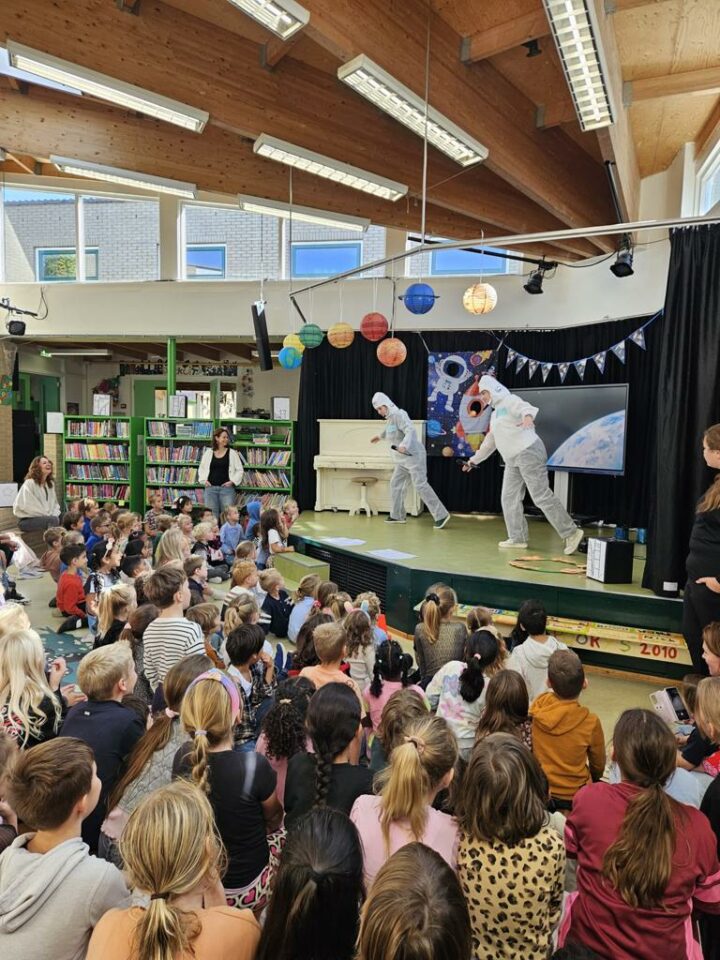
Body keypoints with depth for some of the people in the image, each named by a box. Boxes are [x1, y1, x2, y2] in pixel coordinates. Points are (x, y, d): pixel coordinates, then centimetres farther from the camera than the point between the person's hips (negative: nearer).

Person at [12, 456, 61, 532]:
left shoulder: (51, 484, 12)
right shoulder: (29, 483, -11)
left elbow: (55, 503, 14)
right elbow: (29, 507, -18)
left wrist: (54, 515, -6)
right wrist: (48, 516, -17)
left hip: (46, 517, 7)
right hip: (26, 520, -7)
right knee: (53, 520, -32)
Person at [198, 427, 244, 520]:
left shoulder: (232, 453, 1)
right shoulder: (208, 453, 8)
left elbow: (239, 470, 3)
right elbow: (201, 468, 17)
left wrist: (232, 481, -7)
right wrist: (204, 480, 4)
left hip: (227, 487, -2)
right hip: (210, 487, 2)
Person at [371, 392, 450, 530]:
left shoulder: (399, 415, -16)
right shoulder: (389, 418, 14)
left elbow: (410, 431, -30)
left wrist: (404, 445, -46)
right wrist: (380, 436, 53)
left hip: (413, 456, -10)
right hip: (403, 459, 10)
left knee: (421, 486, -13)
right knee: (396, 483, 11)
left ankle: (441, 515, -10)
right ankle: (397, 515, 21)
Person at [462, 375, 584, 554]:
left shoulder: (509, 400, -3)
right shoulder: (495, 414, 24)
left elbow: (525, 407, -27)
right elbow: (489, 442, 33)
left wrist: (528, 416, -51)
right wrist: (474, 460, 36)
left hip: (529, 453, -10)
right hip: (512, 460, 10)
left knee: (542, 497, -12)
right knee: (509, 498, 7)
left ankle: (571, 533, -6)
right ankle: (517, 538, 12)